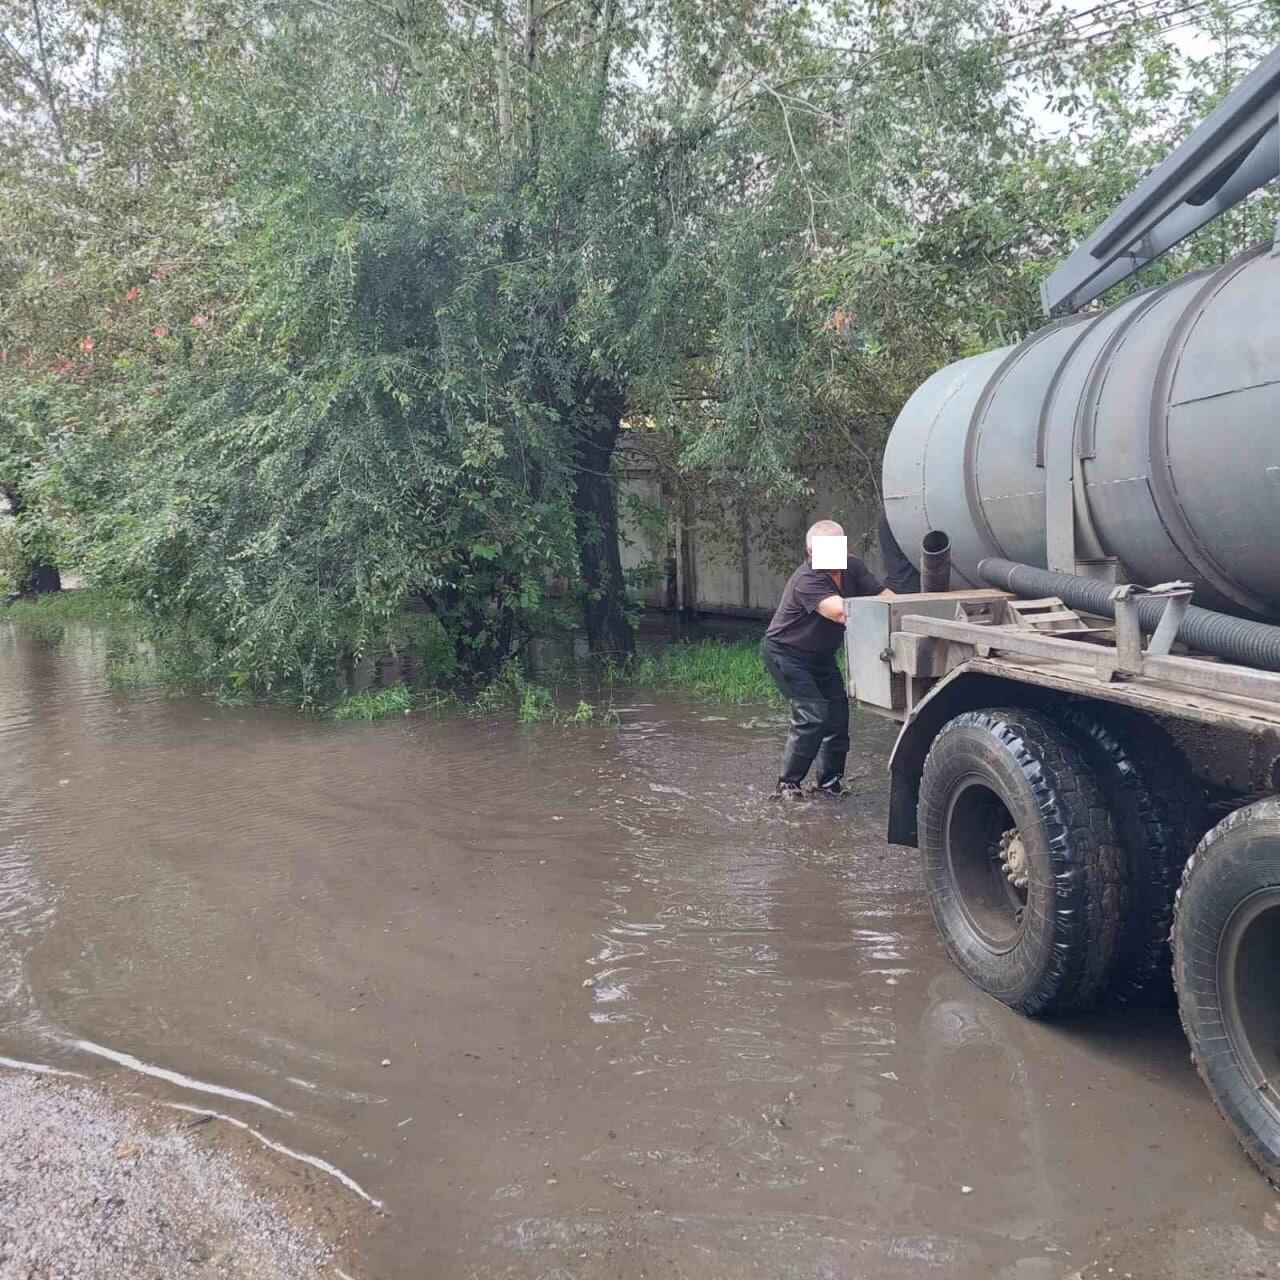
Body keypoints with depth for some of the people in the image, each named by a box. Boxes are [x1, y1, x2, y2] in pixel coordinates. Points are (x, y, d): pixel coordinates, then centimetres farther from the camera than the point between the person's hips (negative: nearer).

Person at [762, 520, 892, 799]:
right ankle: (788, 783, -2)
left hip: (821, 655, 8)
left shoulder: (852, 568, -6)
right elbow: (840, 611, -45)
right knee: (812, 715, -17)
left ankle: (830, 782, 17)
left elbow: (886, 596, -10)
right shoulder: (807, 581, -31)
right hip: (786, 653, -8)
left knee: (838, 713, 3)